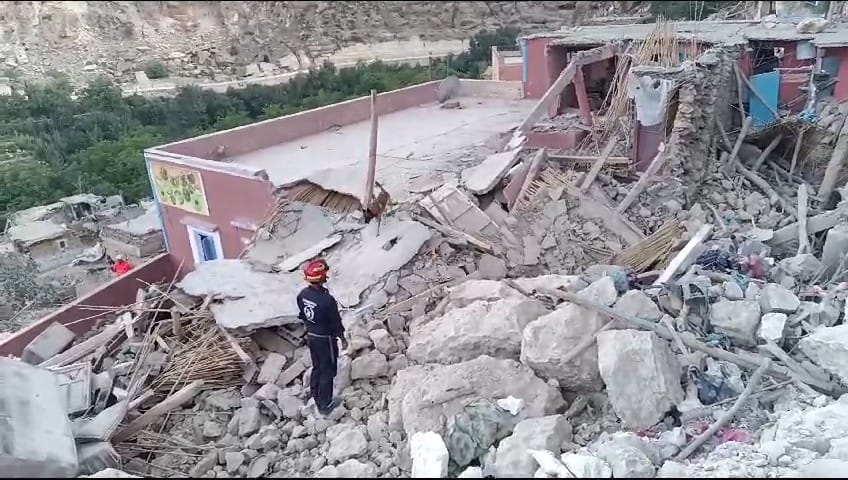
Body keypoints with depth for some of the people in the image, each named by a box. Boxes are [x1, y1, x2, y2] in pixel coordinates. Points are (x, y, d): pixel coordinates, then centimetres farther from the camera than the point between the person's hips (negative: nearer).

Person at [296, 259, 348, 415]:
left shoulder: (302, 295, -10)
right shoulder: (327, 300, -30)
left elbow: (302, 315, 5)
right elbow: (336, 322, -19)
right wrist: (343, 339, -3)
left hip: (311, 337, 6)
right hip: (325, 339, -6)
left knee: (316, 367, 24)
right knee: (327, 371, 10)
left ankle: (315, 396, 41)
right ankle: (324, 405, 22)